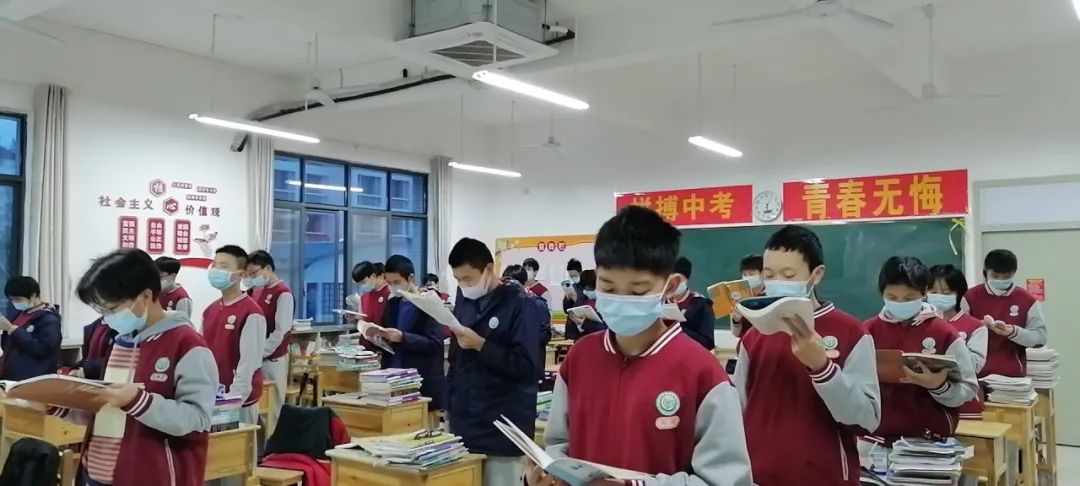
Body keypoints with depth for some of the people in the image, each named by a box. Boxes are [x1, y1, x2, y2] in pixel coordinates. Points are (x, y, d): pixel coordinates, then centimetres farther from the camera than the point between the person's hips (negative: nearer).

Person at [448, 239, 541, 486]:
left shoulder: (520, 304, -8)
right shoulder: (464, 300, 10)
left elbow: (525, 366, -14)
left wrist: (480, 344, -18)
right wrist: (451, 406, 12)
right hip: (464, 425, 5)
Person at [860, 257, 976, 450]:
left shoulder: (944, 333, -3)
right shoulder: (868, 331, 2)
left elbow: (968, 389, -3)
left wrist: (939, 386, -21)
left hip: (930, 440, -2)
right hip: (876, 437, 2)